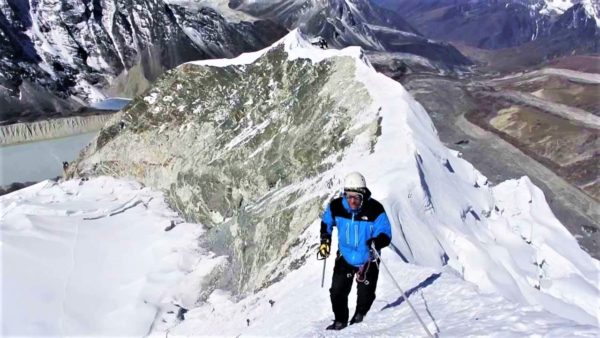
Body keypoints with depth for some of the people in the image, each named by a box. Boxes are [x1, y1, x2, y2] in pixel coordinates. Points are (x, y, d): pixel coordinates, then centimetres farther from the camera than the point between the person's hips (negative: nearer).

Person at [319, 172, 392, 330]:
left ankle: (359, 317, 40)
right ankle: (340, 321, 27)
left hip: (367, 261, -2)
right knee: (337, 292, 1)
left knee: (366, 295, 7)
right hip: (345, 257, 2)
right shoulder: (336, 206, -15)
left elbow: (385, 234, -21)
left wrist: (376, 242, -42)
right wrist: (325, 240, -3)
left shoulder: (375, 210, -24)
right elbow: (326, 222, 7)